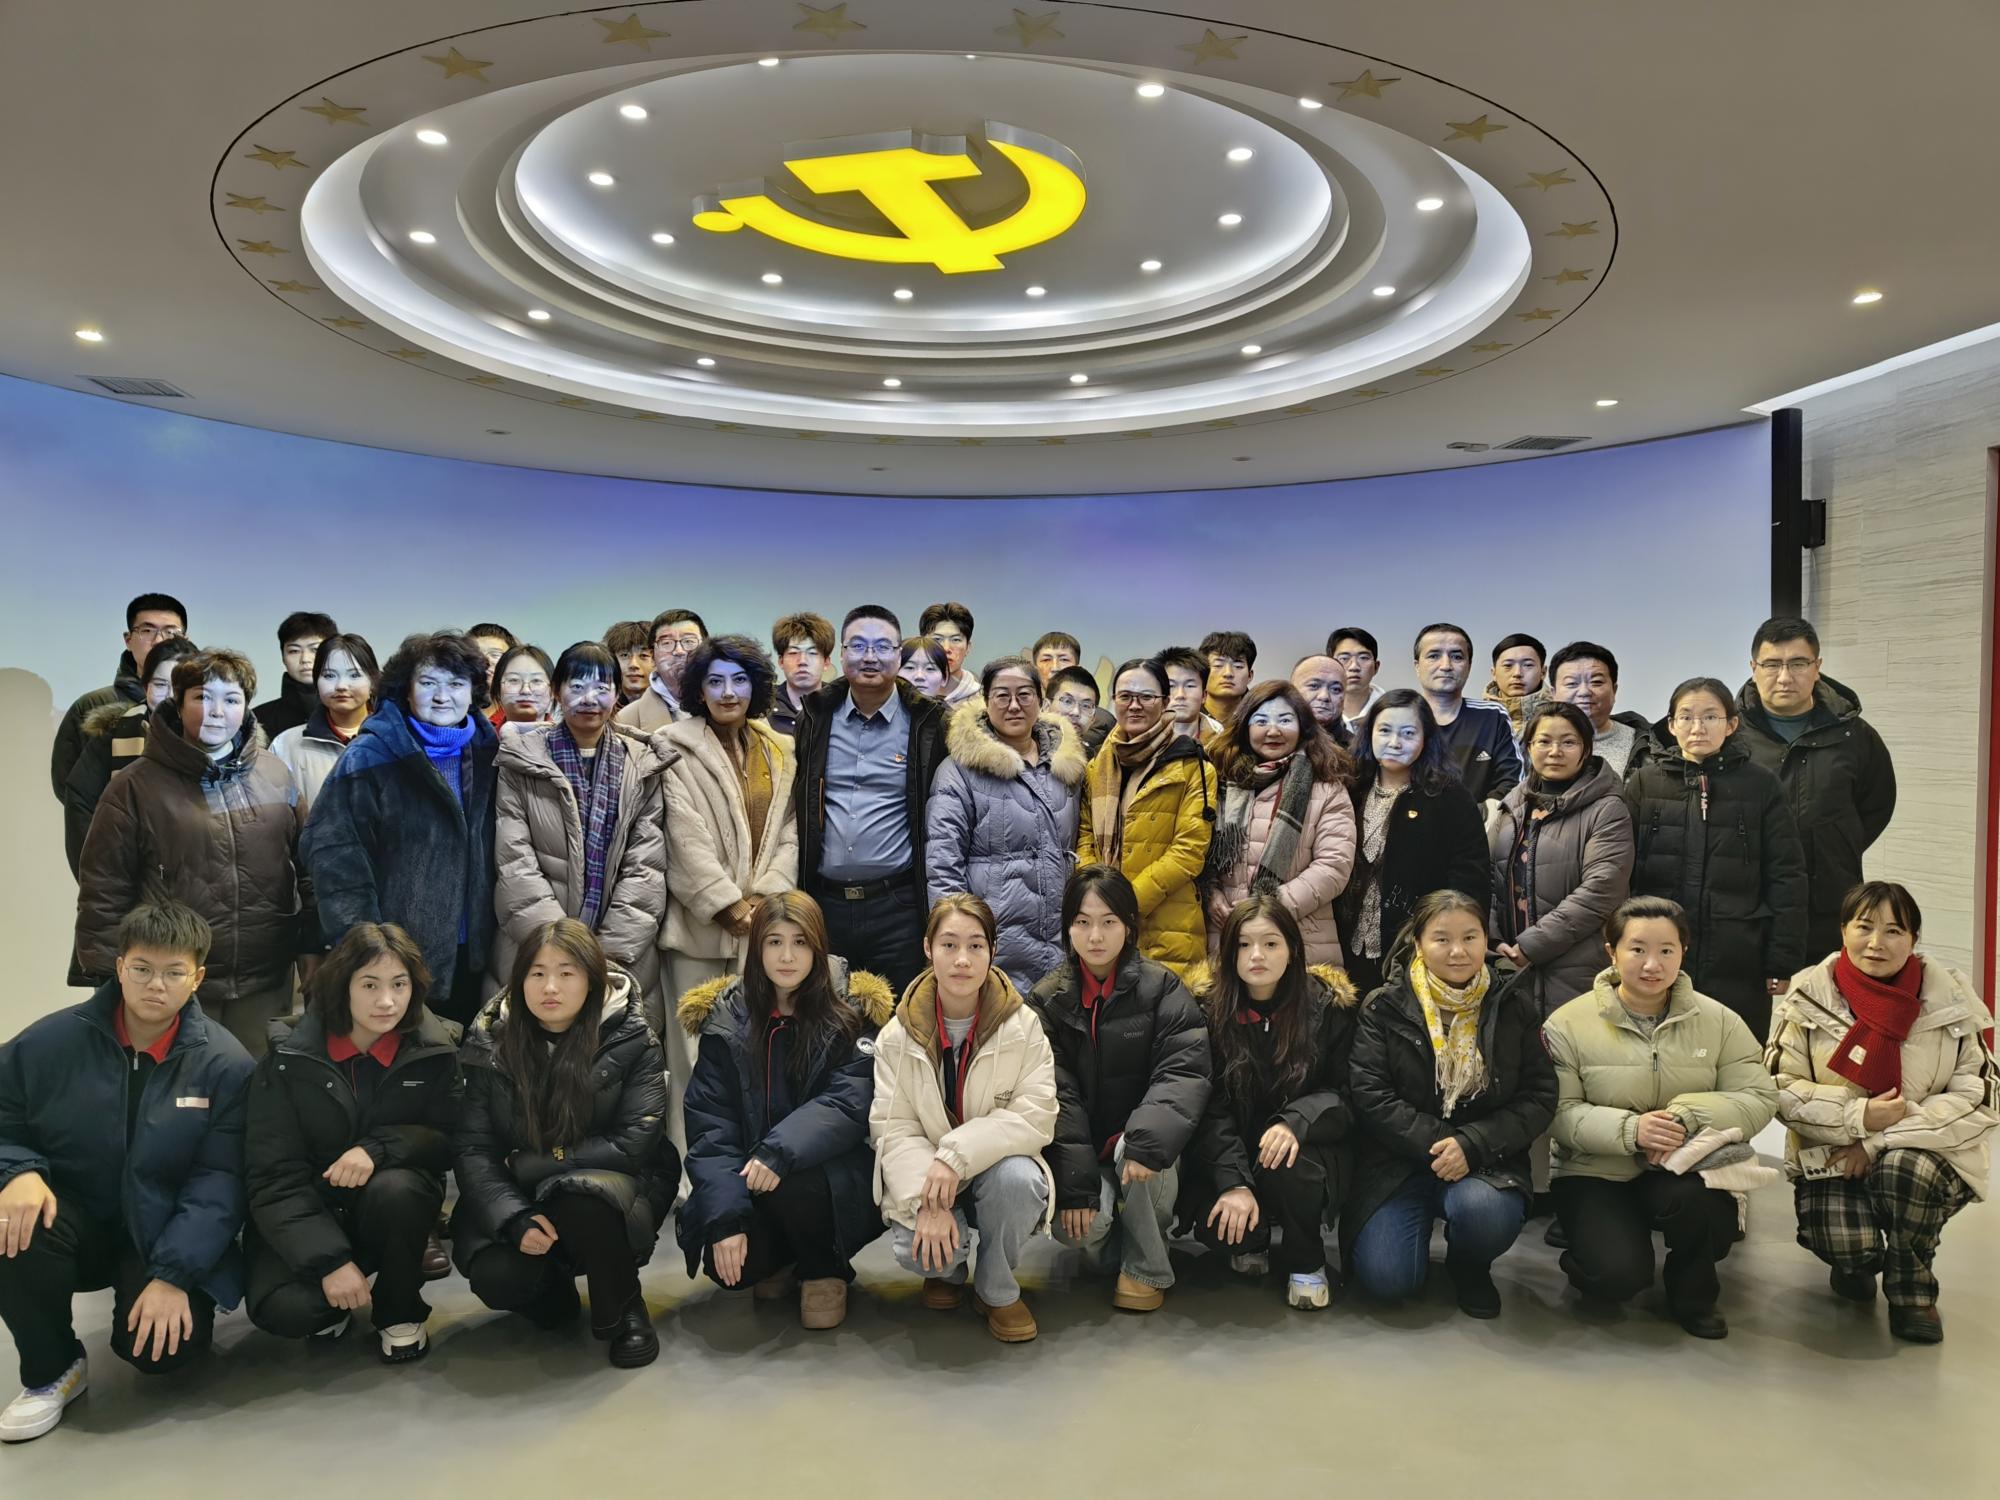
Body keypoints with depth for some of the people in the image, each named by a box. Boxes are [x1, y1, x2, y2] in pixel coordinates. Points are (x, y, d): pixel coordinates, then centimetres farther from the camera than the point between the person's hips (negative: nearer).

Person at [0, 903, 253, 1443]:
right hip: (73, 1216, 2)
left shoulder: (225, 1064, -12)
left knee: (164, 1348, -25)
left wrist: (172, 1276, -22)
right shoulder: (53, 1040, -9)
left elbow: (218, 1180, -13)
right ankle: (50, 1371, -5)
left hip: (164, 1236, -1)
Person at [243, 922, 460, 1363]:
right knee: (284, 1309, -28)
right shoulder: (289, 1057, -11)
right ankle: (336, 1304, 10)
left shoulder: (434, 1051, -8)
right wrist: (329, 1260, -24)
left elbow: (449, 1140, -5)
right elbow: (272, 1175, -13)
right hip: (308, 1211, 0)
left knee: (395, 1188, -34)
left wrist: (377, 1148, -26)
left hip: (394, 1206, 1)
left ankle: (400, 1311, -6)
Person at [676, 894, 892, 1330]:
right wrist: (725, 1218, -20)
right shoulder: (726, 1019, -2)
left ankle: (825, 1270, 0)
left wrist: (781, 1151, -34)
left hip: (833, 1175, -1)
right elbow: (709, 1128, -7)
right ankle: (782, 1260, 12)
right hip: (747, 1177, 2)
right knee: (726, 1261, -26)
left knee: (792, 1184, -34)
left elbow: (849, 1103, -17)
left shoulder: (850, 1012, -6)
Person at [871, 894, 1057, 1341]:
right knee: (915, 1247, -29)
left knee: (1017, 1179, -34)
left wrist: (957, 1155, -29)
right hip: (923, 1177, 0)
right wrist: (926, 1200, -26)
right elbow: (894, 1129, -9)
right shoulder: (897, 1036, -5)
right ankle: (947, 1267, 12)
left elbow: (1036, 1116, -17)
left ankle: (997, 1291, -4)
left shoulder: (1023, 1026, -8)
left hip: (995, 1167, 0)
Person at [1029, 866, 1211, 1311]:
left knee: (1136, 1152, -34)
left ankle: (1147, 1267, -9)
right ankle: (1113, 1247, 10)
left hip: (1139, 1135, -1)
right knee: (1075, 1226, -27)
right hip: (1081, 1151, 1)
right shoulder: (1048, 1000, -2)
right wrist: (1075, 1184, -18)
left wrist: (1148, 1141, -33)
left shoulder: (1162, 988, -6)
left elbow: (1185, 1072, -17)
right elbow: (1056, 1095, -9)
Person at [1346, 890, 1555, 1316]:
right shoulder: (1386, 1007, -1)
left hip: (1487, 1161, 1)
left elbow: (1539, 1097, -1)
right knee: (1387, 1279, -19)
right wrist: (1436, 1142, -19)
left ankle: (1470, 1268, 4)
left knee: (1483, 1210, -35)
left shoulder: (1513, 1005, 3)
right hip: (1399, 1161, 0)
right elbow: (1369, 1093, -8)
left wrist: (1472, 1145, -16)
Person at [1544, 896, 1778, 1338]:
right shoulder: (1569, 1024, -6)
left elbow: (1759, 1098, -5)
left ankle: (1692, 1294, 1)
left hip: (1686, 1170, 2)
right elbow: (1559, 1113, -11)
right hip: (1595, 1173, -2)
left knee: (1694, 1203, -34)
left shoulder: (1718, 1020, 2)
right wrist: (1630, 1129, -28)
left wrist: (1686, 1117, -23)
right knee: (1619, 1275, -26)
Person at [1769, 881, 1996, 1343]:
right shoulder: (1810, 995, -5)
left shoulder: (1950, 1000, -4)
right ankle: (1856, 1263, 16)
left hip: (1924, 1154, 0)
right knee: (1846, 1245, -26)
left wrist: (1883, 1142, -18)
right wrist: (1858, 1117, -22)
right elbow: (1781, 1088, -5)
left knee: (1902, 1169, -34)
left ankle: (1911, 1289, -4)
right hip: (1830, 1157, 0)